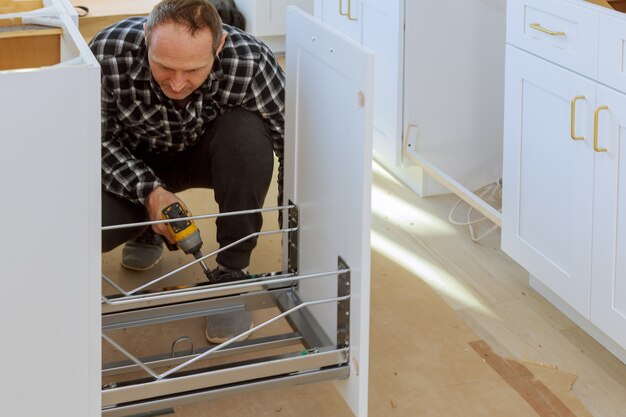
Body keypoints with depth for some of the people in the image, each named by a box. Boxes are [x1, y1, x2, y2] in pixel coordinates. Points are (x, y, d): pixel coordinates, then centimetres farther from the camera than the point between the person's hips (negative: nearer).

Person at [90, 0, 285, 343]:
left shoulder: (251, 62, -35)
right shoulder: (108, 53, -31)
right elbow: (98, 140, -16)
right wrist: (149, 192, -32)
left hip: (211, 153, -1)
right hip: (137, 163, 1)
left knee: (246, 132, -35)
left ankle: (231, 275, -17)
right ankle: (147, 230, 14)